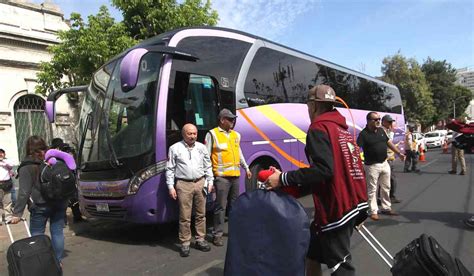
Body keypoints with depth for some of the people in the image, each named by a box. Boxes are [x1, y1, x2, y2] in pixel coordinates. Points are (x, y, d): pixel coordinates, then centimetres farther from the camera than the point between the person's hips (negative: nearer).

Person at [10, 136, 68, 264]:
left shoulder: (27, 167, -10)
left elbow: (24, 192, -14)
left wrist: (17, 213, -9)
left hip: (40, 207, -4)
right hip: (59, 204, 4)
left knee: (37, 234, 11)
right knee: (57, 232, 12)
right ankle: (58, 261, 21)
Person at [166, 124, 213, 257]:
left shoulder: (201, 147, 10)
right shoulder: (175, 148, 1)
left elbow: (208, 166, 14)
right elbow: (170, 169, 1)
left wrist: (210, 181, 6)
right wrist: (171, 187, -5)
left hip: (200, 183, 4)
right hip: (183, 184, -3)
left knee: (201, 214, 11)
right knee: (184, 216, 0)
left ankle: (200, 240, 24)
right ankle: (185, 243, 12)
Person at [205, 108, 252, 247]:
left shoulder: (236, 135, 14)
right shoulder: (213, 134, -5)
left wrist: (246, 168, 22)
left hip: (235, 175, 6)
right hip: (222, 176, -6)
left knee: (234, 204, 16)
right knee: (221, 206, -4)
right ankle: (218, 234, 6)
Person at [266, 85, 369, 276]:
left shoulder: (319, 129, -12)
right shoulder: (342, 129, 16)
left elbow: (323, 170, -25)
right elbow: (343, 168, 16)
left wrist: (283, 179, -21)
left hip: (336, 208, -9)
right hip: (353, 203, 9)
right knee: (312, 252, 19)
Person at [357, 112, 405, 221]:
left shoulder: (381, 130, 6)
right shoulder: (363, 134, -16)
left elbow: (389, 142, 18)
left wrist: (399, 153, 22)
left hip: (385, 164, 7)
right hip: (372, 166, -7)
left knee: (386, 187, 17)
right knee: (372, 189, 2)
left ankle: (386, 208, 32)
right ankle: (373, 211, 12)